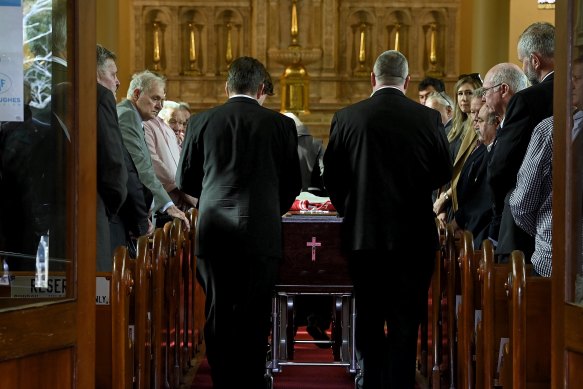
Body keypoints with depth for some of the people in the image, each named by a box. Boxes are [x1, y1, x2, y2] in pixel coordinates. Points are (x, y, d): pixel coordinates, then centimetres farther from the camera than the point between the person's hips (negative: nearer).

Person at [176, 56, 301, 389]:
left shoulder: (202, 121, 3)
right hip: (261, 233, -2)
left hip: (213, 232, 2)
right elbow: (293, 184, 6)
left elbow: (185, 180, 9)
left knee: (218, 315, 10)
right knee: (254, 318, 5)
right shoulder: (280, 124, -1)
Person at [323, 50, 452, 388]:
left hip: (364, 233, 1)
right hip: (415, 234, -1)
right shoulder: (429, 119, -5)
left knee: (369, 320, 13)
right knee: (405, 322, 5)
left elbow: (331, 177, 0)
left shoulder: (347, 118, -5)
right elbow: (444, 173, 5)